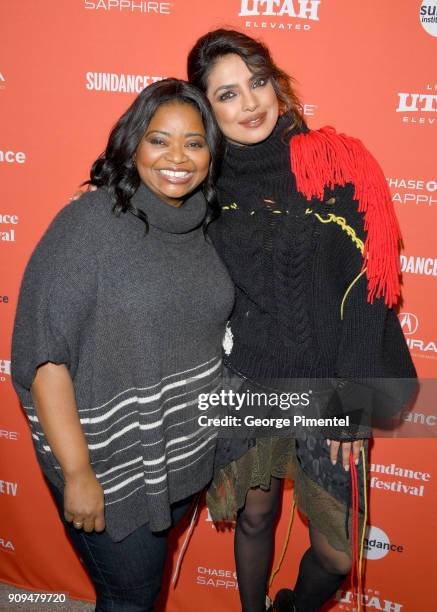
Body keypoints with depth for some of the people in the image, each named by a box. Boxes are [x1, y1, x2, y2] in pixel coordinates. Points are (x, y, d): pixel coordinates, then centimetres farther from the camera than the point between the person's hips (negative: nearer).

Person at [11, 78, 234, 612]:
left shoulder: (200, 227, 0)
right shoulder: (89, 223, -19)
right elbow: (42, 356, -20)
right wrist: (77, 472, -19)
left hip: (183, 457, 6)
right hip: (110, 465, -5)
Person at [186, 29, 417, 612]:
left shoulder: (338, 166, -8)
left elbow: (365, 292, -9)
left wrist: (352, 403, -9)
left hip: (324, 387, -1)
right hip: (243, 383, 2)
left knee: (336, 553, 7)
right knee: (255, 515, 18)